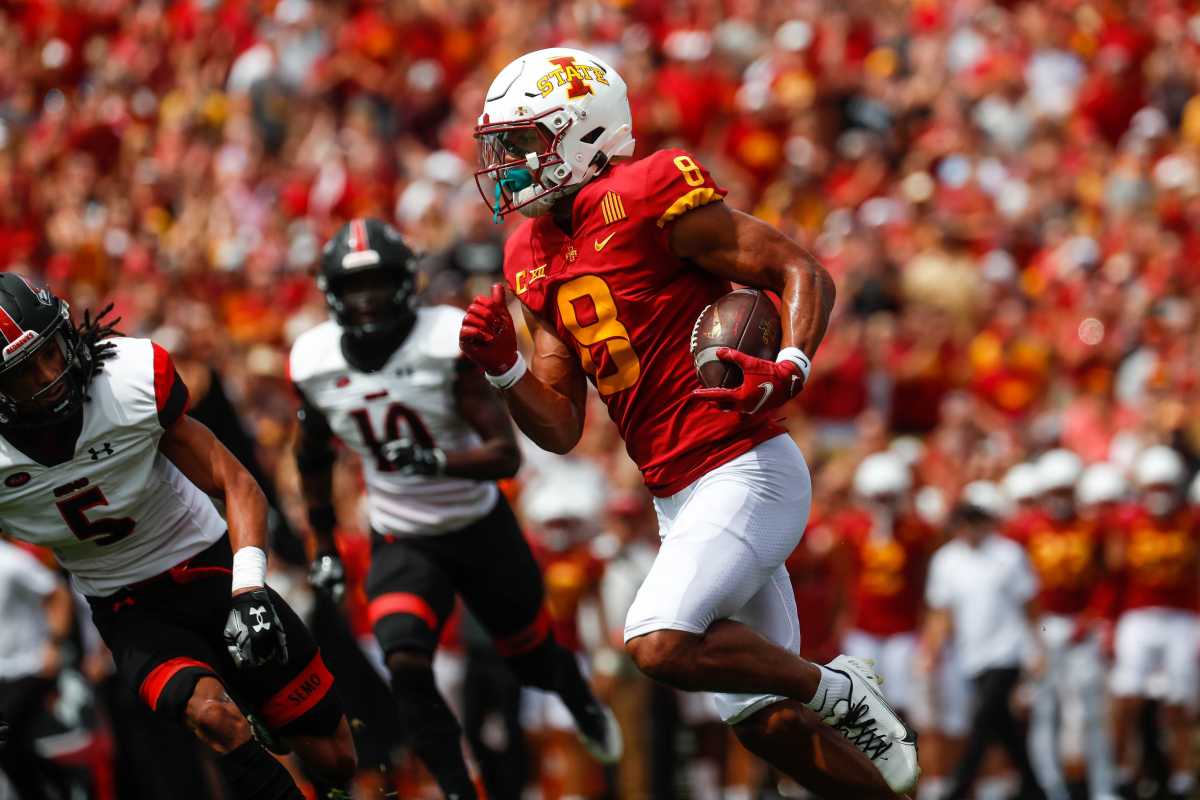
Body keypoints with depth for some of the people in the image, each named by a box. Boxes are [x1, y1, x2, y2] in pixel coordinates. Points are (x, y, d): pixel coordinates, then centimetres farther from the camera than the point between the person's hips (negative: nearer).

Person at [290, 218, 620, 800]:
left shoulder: (445, 343, -22)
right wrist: (324, 548, 13)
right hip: (402, 544, 1)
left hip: (481, 529, -1)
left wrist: (434, 460, -42)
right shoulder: (316, 364, -10)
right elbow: (314, 459, 11)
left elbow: (506, 454, -25)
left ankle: (582, 701, 55)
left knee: (533, 659, 18)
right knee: (406, 668, -25)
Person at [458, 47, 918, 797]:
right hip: (679, 498, 8)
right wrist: (503, 369, -5)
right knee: (767, 723, 8)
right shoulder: (534, 260, 12)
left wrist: (790, 370, -27)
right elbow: (562, 430, 13)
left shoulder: (644, 199, -11)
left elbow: (803, 272, -10)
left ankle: (834, 689, -2)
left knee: (662, 644, -25)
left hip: (746, 472, -8)